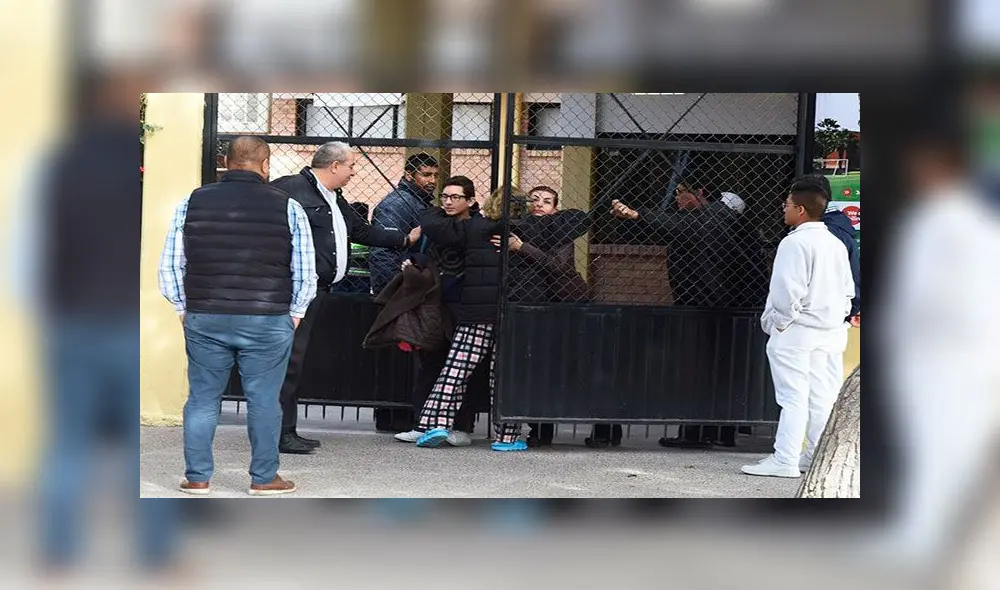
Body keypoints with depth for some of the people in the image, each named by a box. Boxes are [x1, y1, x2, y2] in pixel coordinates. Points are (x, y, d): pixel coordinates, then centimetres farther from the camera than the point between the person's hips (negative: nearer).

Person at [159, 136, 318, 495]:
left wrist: (184, 309, 16)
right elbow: (305, 272, 2)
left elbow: (169, 266, 8)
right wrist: (294, 314, 13)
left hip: (204, 318, 2)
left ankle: (197, 477, 14)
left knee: (202, 398, 10)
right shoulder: (287, 208, -1)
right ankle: (264, 478, 12)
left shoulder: (192, 203, 5)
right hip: (268, 322, -2)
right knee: (264, 400, 6)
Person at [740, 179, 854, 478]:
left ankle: (785, 460, -6)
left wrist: (775, 322, -8)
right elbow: (847, 289, 16)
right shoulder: (836, 244, 13)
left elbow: (787, 290, -20)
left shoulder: (795, 243, -14)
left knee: (793, 397, -7)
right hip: (831, 330, 8)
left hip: (797, 330, -8)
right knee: (823, 395, 10)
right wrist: (838, 316, 19)